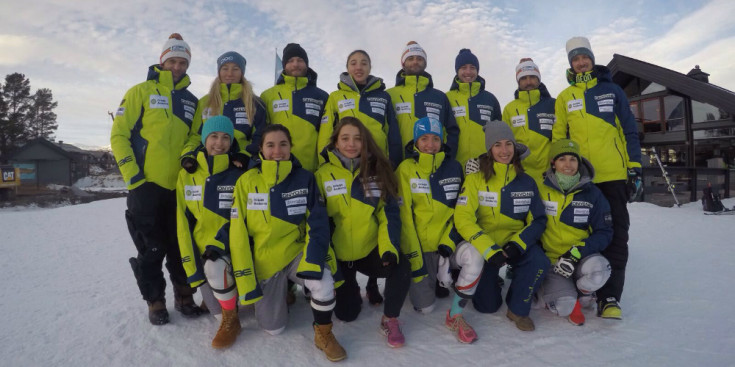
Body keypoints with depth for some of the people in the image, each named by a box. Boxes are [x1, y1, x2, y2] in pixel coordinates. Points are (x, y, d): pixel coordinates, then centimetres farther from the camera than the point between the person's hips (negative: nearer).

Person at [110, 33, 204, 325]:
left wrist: (190, 153, -11)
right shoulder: (141, 92, 2)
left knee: (181, 244, 9)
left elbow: (195, 135, 11)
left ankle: (183, 295, 24)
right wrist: (131, 173, -11)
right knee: (152, 248, 4)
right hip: (146, 184, -3)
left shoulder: (192, 101, 14)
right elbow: (119, 134, -3)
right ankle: (155, 301, 20)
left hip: (180, 185, 4)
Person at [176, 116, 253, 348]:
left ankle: (231, 321, -9)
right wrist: (192, 268, -3)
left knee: (216, 266, -33)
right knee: (217, 308, -1)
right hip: (203, 249, 3)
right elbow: (184, 223, 1)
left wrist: (217, 246, -16)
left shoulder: (238, 175, -6)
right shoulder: (187, 175, 1)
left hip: (231, 246, -3)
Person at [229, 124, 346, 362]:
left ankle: (323, 334, -1)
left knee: (323, 283, -30)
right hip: (264, 261, 1)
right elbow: (238, 234, -8)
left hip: (297, 252, 0)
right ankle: (280, 292, 37)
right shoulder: (247, 182, -9)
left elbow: (317, 224, -10)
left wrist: (312, 262, -24)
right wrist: (246, 281, -9)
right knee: (273, 328, 5)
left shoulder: (304, 178, -7)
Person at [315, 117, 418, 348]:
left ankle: (390, 321, 0)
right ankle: (351, 291, 39)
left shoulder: (377, 172, -2)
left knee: (401, 268, -28)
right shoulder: (323, 174, -7)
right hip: (338, 255, 0)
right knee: (346, 314, 1)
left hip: (371, 250, 1)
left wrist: (389, 247, -19)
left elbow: (389, 214, -5)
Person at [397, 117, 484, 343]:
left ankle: (455, 315, -11)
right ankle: (424, 280, 29)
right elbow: (403, 215, -8)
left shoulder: (453, 168, 3)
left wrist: (448, 244, -10)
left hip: (448, 242, 2)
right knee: (424, 307, -6)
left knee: (475, 256, -31)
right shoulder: (406, 169, -6)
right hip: (420, 246, -2)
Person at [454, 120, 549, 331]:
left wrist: (517, 244, -17)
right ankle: (490, 281, 30)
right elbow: (463, 219, -17)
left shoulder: (526, 182, 1)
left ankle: (518, 309, -3)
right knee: (487, 306, -6)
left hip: (516, 244, 2)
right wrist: (489, 250, -26)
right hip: (485, 247, -2)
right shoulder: (475, 179, -9)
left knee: (540, 263, -29)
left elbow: (538, 220, 1)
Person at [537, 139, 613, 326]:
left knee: (598, 268, -33)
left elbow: (604, 232, -1)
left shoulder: (592, 194, 0)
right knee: (564, 305, -27)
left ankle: (581, 294, 1)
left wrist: (577, 252, -17)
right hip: (549, 261, -2)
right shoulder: (541, 190, -3)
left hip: (580, 260, 2)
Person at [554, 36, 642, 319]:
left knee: (616, 234, -3)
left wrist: (635, 168, 0)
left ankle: (609, 297, 1)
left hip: (614, 175, 0)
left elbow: (629, 131, 7)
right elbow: (558, 137, 9)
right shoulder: (564, 98, 10)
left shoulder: (612, 91, 9)